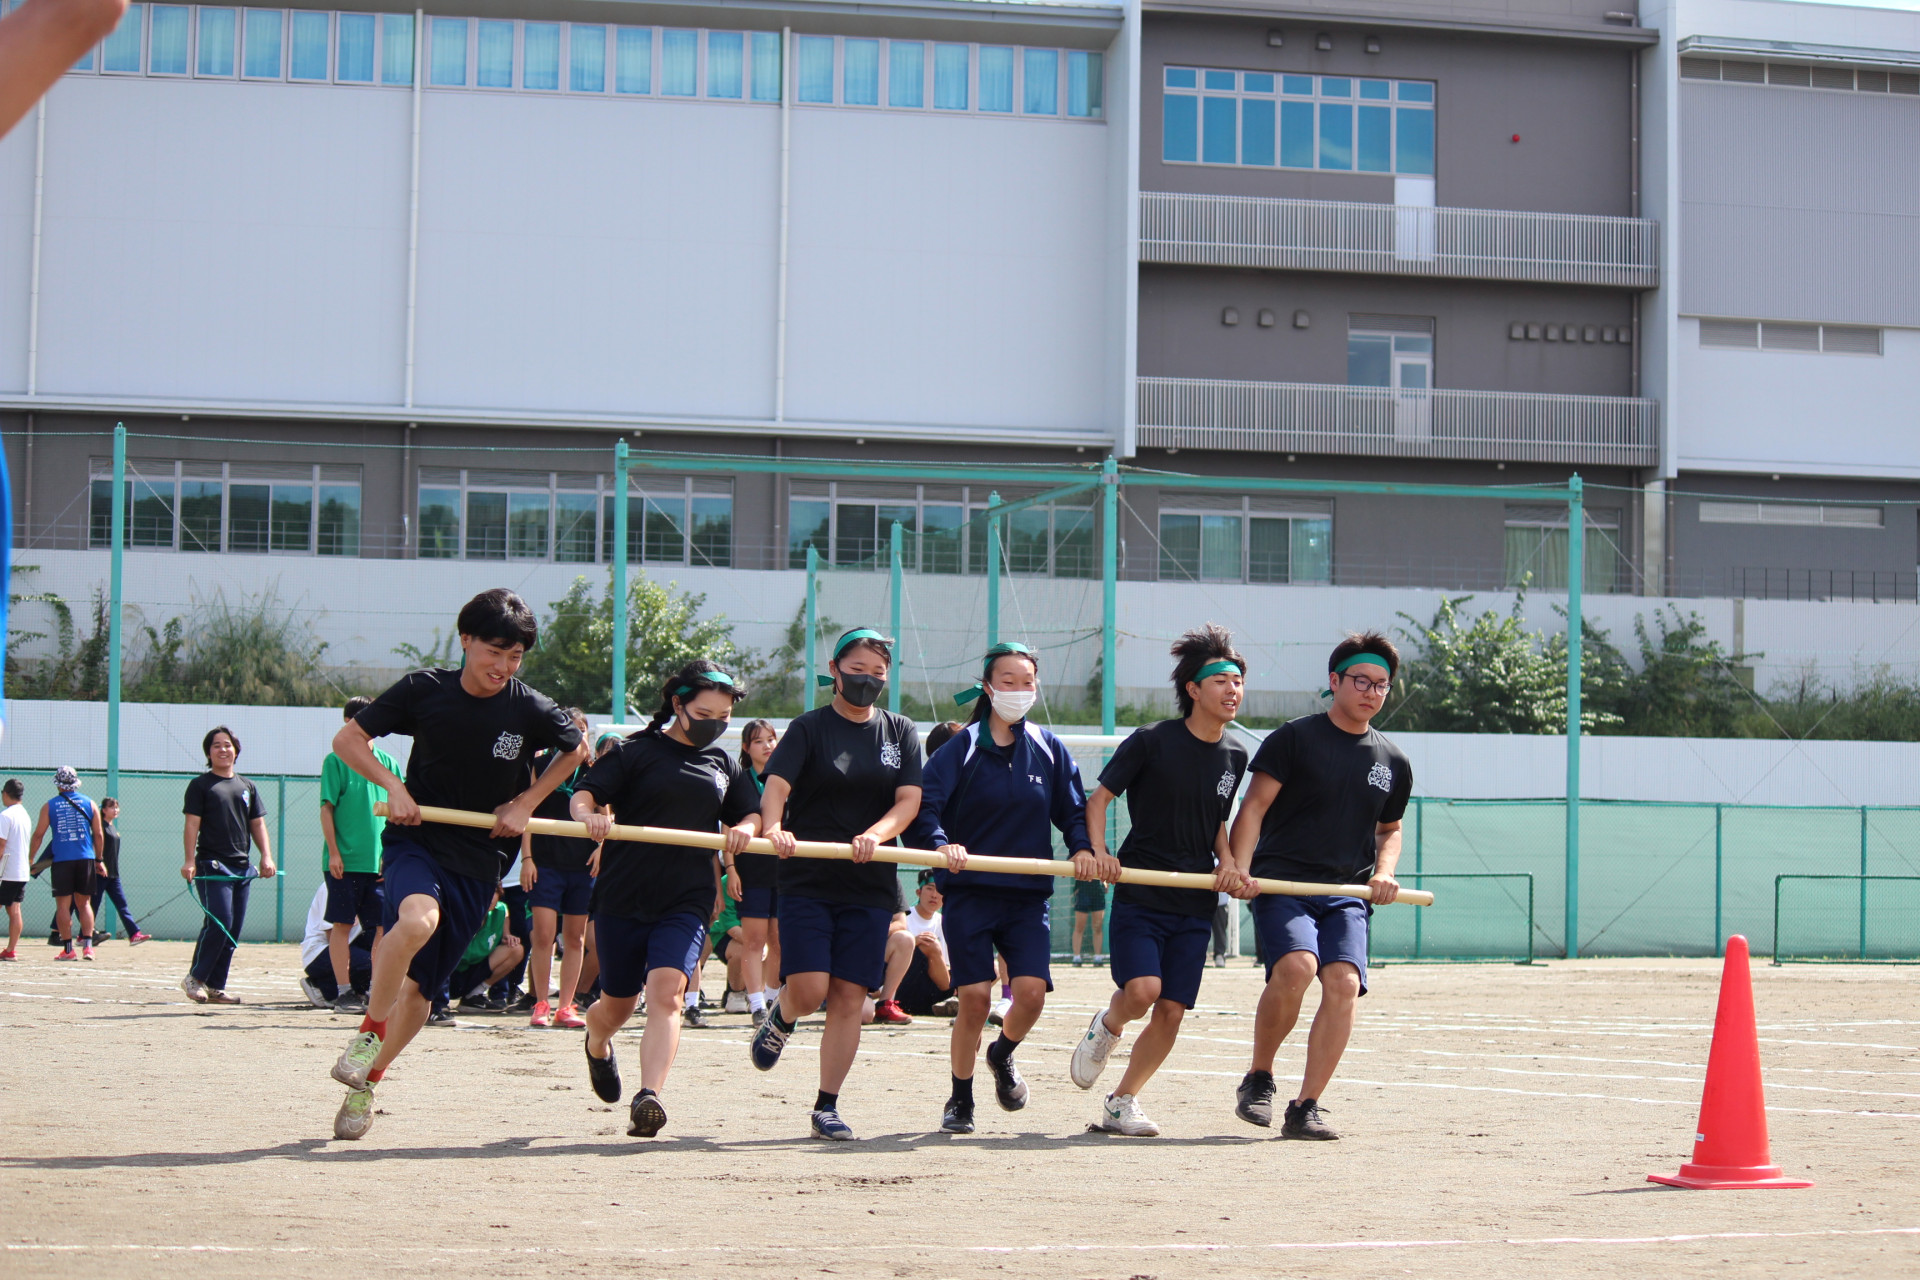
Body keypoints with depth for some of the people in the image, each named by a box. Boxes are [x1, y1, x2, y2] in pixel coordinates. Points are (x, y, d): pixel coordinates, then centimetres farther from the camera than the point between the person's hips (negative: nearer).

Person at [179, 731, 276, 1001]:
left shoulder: (247, 787, 17)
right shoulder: (200, 785, 2)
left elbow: (257, 824, 18)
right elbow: (192, 823, -5)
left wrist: (266, 856, 4)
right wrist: (190, 860, -15)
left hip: (241, 867, 6)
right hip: (212, 865, -6)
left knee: (233, 930, 4)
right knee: (219, 922, -17)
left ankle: (215, 987, 10)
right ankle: (195, 977, -4)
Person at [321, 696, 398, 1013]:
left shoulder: (387, 763, 11)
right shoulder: (336, 760, -1)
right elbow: (327, 808, -4)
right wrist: (333, 851, -11)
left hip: (380, 861, 4)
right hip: (345, 860, -4)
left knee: (382, 927, 3)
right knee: (343, 924, 0)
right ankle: (345, 990, 5)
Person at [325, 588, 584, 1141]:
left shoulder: (530, 710, -7)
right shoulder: (425, 690, -9)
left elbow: (574, 749, 15)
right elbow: (348, 738, 1)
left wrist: (526, 802, 4)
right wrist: (394, 787, -13)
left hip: (478, 860, 2)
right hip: (415, 841, -2)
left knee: (422, 983, 5)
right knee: (419, 920, -34)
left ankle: (367, 1082, 24)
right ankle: (369, 1032, -14)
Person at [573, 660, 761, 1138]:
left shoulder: (722, 764, 14)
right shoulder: (636, 752, 1)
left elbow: (752, 812, 21)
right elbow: (584, 793, -9)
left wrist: (744, 829, -3)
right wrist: (589, 814, -32)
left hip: (687, 901, 2)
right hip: (623, 897, -2)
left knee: (665, 992, -20)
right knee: (618, 1003, 11)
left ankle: (648, 1098, -32)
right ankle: (597, 1045, 48)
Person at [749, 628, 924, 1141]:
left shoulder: (900, 732, 10)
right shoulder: (809, 728, 1)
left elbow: (909, 801, 0)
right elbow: (776, 786, -13)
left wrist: (875, 834, -20)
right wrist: (773, 827, -35)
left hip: (870, 886, 3)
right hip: (808, 880, -2)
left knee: (849, 997, -1)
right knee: (809, 990, -13)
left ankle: (827, 1107, 8)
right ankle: (780, 1017, 23)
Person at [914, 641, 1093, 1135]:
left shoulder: (1049, 750, 9)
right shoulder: (963, 747, -2)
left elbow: (1073, 810, 11)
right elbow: (923, 807, -10)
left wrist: (1084, 847, -9)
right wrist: (941, 845, -29)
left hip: (1029, 894, 2)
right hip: (970, 893, -2)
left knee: (1031, 993, -11)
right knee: (975, 999, -6)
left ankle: (1003, 1055, 23)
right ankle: (960, 1101, 15)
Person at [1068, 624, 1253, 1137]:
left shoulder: (1234, 756, 9)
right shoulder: (1152, 741, -7)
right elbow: (1099, 798, -2)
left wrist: (1228, 862, 2)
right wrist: (1096, 851, -18)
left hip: (1195, 903, 5)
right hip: (1140, 895, -5)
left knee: (1171, 1011, 0)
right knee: (1142, 988, -22)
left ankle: (1122, 1103, 16)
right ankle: (1105, 1028, 14)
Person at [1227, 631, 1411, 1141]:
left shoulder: (1393, 762, 16)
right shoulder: (1295, 738, 2)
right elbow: (1254, 806, -1)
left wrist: (1384, 870, 9)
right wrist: (1239, 868, -15)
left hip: (1348, 893, 4)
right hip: (1283, 883, -4)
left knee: (1344, 982, -18)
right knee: (1296, 965, -28)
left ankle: (1305, 1108, -9)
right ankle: (1258, 1079, -5)